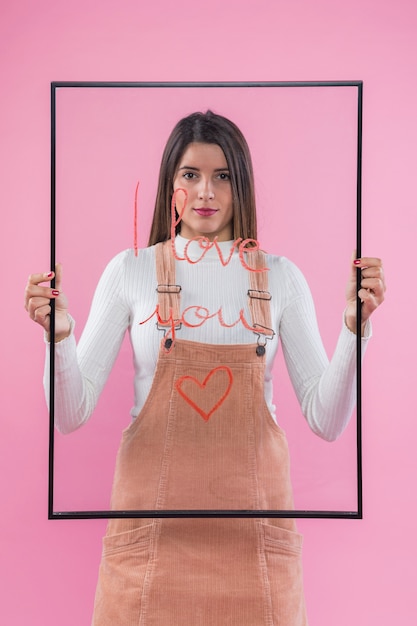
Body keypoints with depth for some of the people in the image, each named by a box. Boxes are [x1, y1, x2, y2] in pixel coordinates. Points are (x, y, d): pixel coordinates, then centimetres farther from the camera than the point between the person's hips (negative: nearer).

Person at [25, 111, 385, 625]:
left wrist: (355, 322, -13)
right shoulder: (130, 270, -1)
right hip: (151, 520, 0)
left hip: (252, 522, 1)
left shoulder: (280, 276, 2)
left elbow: (327, 421, -1)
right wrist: (58, 331, -19)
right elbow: (71, 415, -3)